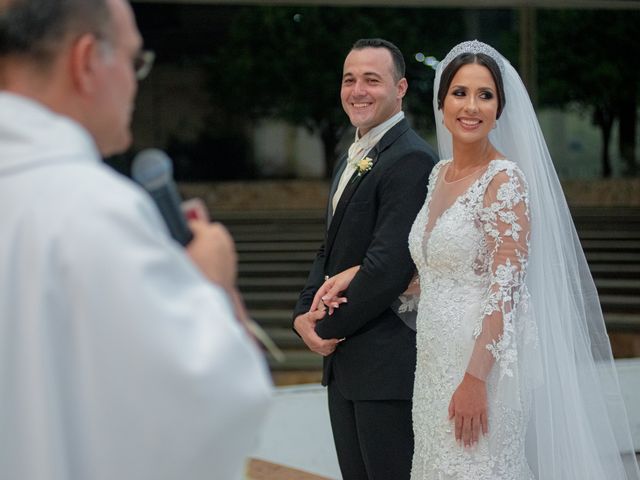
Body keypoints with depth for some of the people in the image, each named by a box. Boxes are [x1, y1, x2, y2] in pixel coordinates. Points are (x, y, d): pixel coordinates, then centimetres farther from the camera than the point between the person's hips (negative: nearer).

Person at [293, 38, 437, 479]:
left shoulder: (411, 160, -16)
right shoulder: (353, 159, 16)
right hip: (344, 364, 9)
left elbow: (388, 266, -22)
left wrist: (327, 327, -11)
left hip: (388, 364, -9)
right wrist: (305, 313, 1)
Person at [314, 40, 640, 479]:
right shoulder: (441, 174, 11)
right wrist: (353, 277, 10)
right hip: (437, 362, 8)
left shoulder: (505, 180, -13)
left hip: (483, 364, -8)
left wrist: (475, 378, -22)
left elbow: (505, 289, -18)